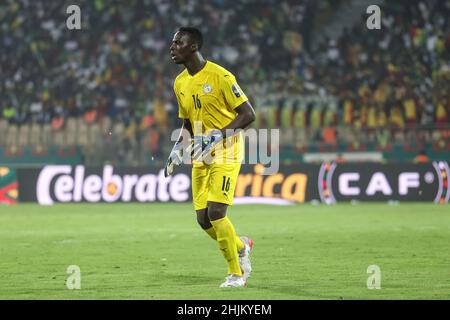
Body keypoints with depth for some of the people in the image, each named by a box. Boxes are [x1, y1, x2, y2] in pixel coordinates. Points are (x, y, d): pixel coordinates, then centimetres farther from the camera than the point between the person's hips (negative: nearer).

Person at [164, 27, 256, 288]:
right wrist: (178, 150, 6)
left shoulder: (220, 76, -14)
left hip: (226, 154, -7)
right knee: (203, 219, 1)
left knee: (216, 213, -16)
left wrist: (218, 136, -23)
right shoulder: (180, 83, 9)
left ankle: (236, 273, 0)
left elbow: (248, 114, -14)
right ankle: (241, 246, 29)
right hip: (201, 157, 7)